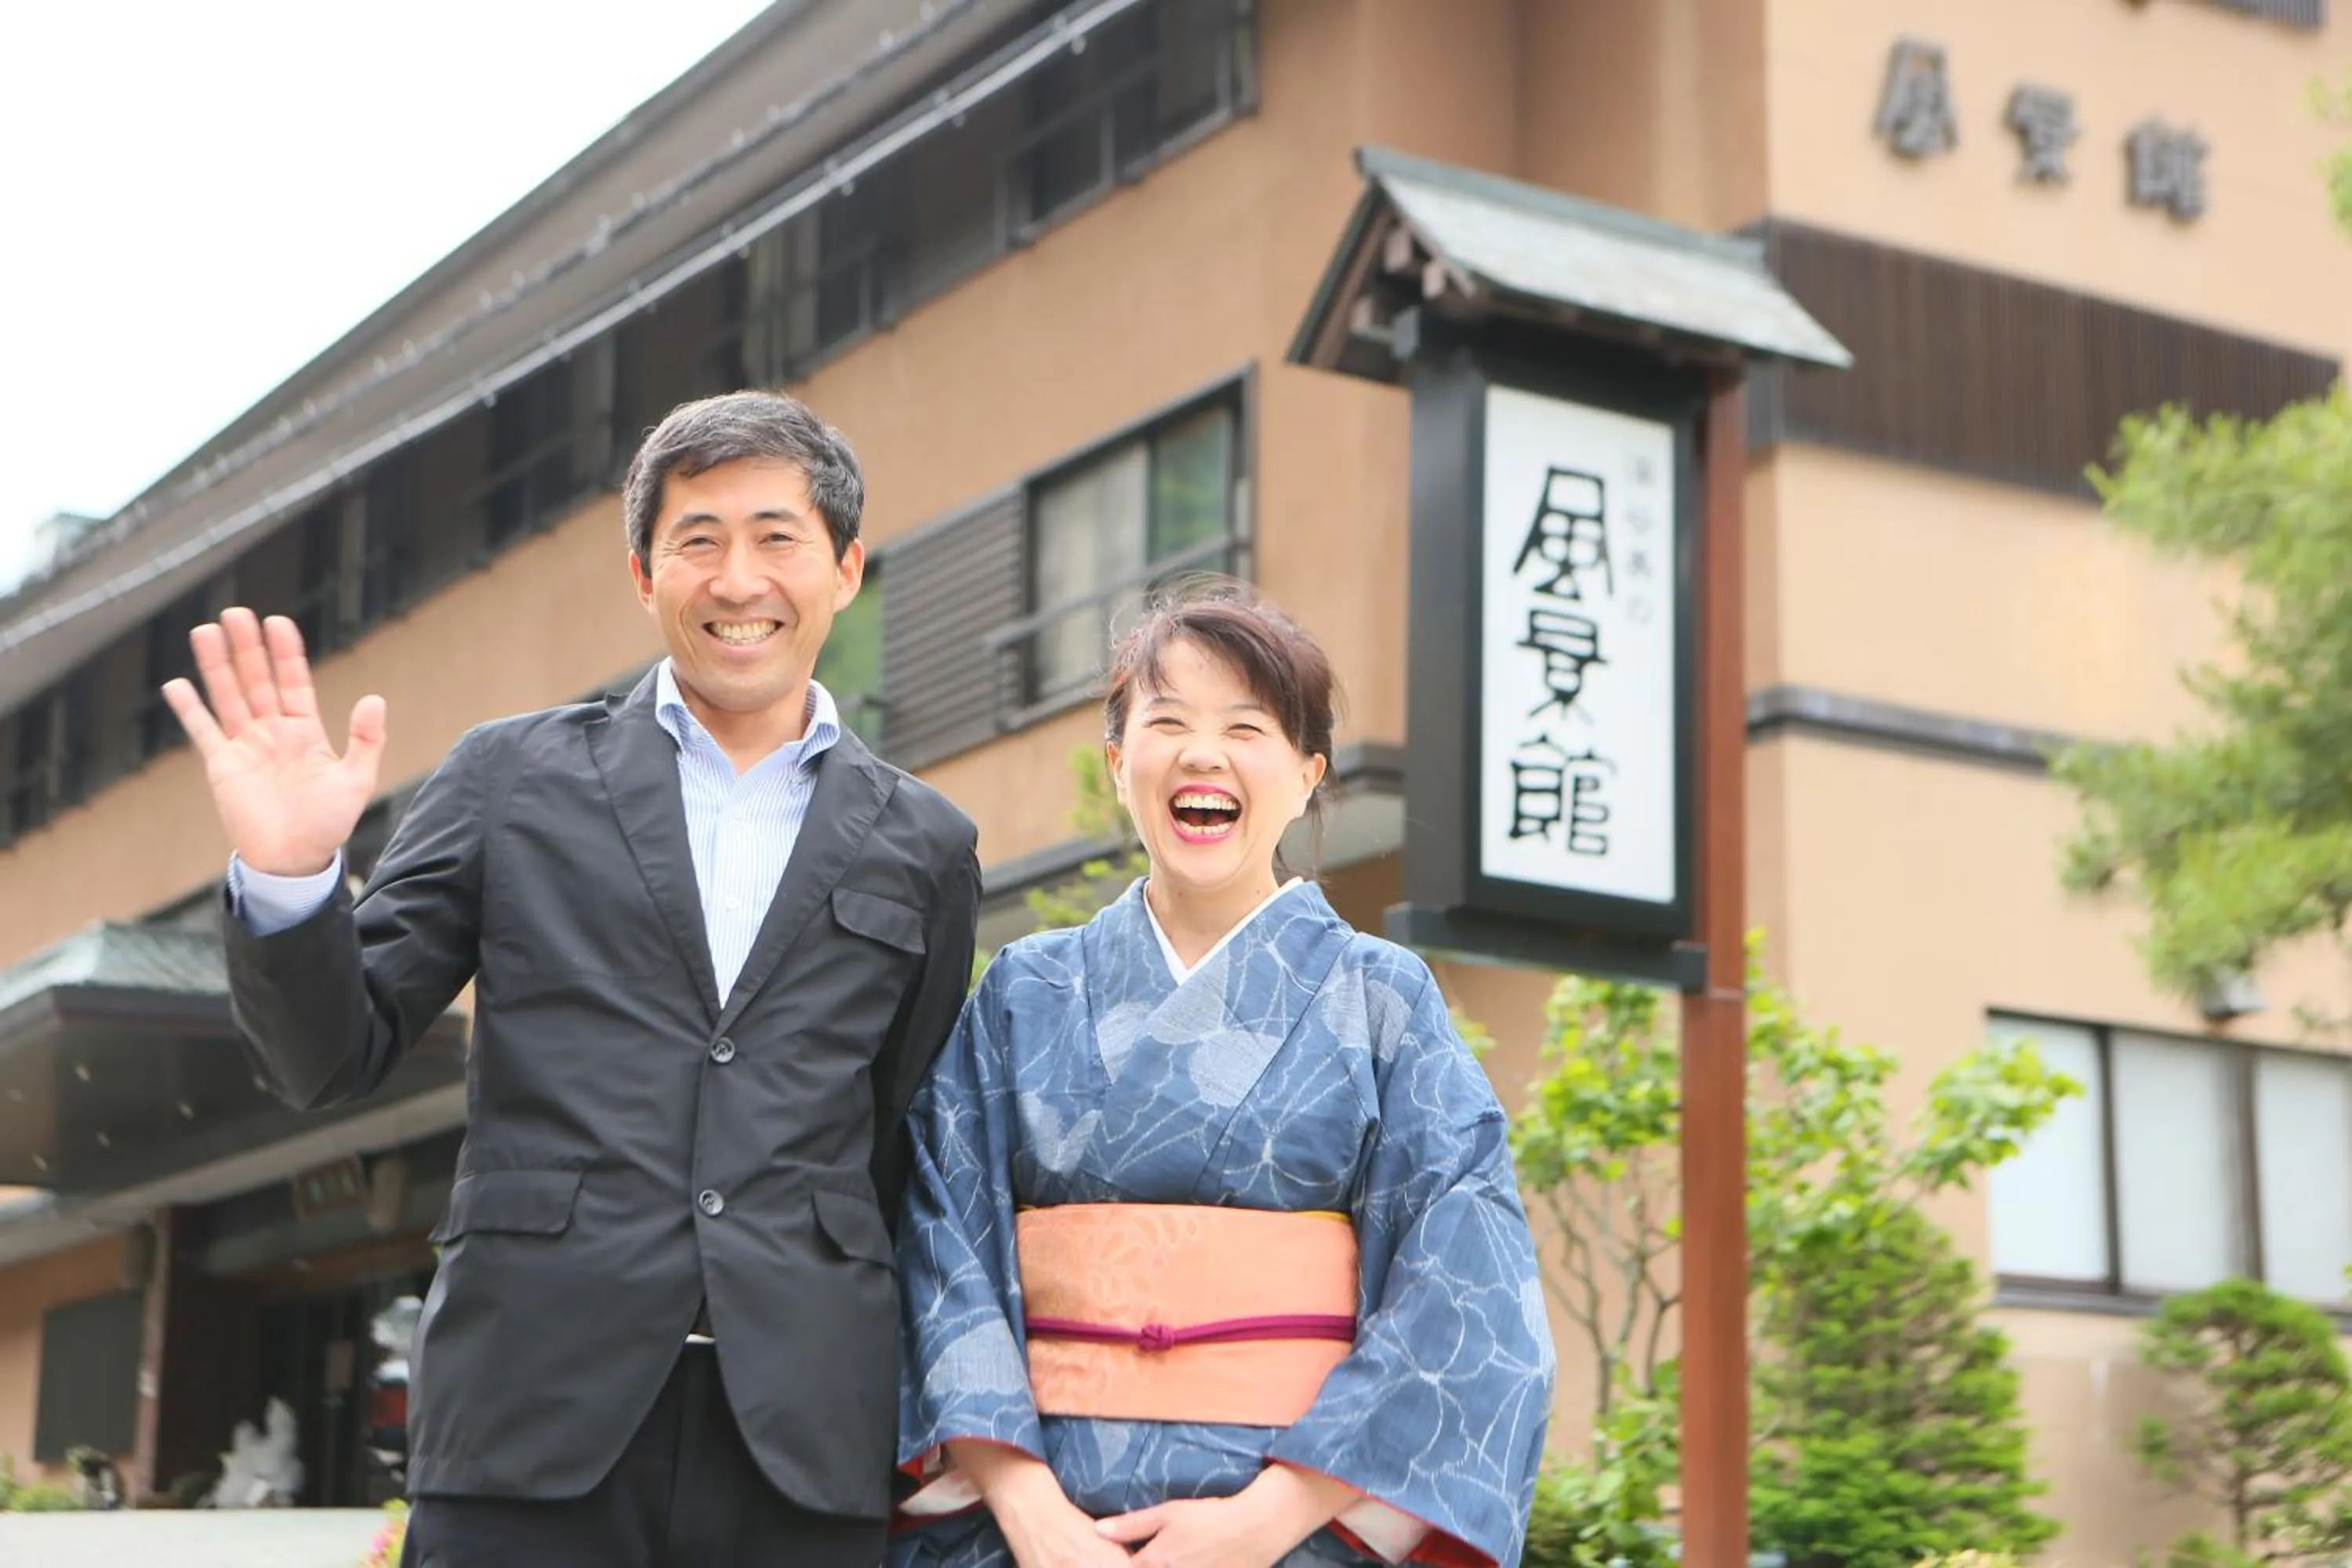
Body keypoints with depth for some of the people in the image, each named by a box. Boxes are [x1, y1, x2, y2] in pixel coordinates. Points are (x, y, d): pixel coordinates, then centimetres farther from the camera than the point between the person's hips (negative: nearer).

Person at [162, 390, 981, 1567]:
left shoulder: (924, 850, 12)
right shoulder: (513, 779, 9)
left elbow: (901, 1152, 15)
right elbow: (332, 1058, 7)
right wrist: (286, 876, -11)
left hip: (803, 1444, 1)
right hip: (534, 1421, -1)